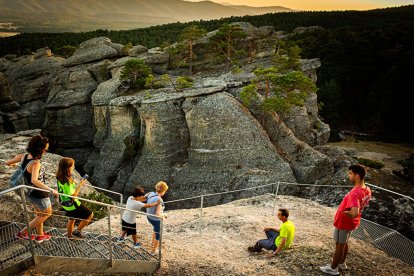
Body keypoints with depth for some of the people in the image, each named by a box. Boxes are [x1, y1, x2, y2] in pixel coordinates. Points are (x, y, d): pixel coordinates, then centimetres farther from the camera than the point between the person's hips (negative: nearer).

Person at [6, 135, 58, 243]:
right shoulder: (35, 163, -34)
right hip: (39, 194, -8)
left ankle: (40, 235, 44)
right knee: (47, 213, 17)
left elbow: (7, 163, 3)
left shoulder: (23, 156, -11)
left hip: (30, 192, 8)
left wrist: (11, 162, 27)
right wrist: (51, 190, -48)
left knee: (39, 213, 27)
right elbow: (34, 180, -49)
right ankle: (22, 233, 21)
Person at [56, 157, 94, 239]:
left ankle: (70, 235, 50)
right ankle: (77, 231, 15)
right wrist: (80, 185, -26)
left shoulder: (59, 178, -6)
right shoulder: (67, 182, -34)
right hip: (72, 205, -9)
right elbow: (73, 196, -29)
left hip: (65, 203, 9)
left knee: (72, 218, 31)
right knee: (90, 215, 6)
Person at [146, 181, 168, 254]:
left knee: (155, 228, 37)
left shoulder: (150, 194, -13)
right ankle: (153, 250, 40)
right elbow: (158, 214, -34)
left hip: (149, 217, 7)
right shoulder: (159, 200, -33)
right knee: (158, 235, 21)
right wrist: (163, 216, -18)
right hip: (156, 220, -7)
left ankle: (153, 242, 58)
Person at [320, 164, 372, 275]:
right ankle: (342, 263, 44)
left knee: (339, 245, 10)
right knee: (344, 243, 26)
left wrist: (347, 213, -24)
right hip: (352, 223, 8)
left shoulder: (354, 193, -36)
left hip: (343, 222, -8)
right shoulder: (367, 190, -7)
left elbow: (355, 213, -45)